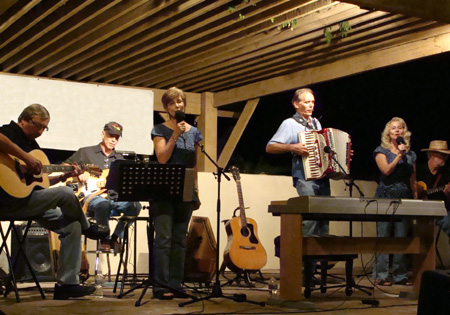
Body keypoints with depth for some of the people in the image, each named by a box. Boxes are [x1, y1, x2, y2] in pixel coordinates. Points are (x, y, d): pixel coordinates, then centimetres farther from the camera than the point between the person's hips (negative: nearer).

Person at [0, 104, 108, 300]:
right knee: (65, 194, -22)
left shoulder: (32, 144, 21)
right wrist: (26, 158, -32)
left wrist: (64, 176, 11)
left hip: (30, 201, 10)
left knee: (72, 226, 0)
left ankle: (67, 283, 0)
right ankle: (88, 228, 8)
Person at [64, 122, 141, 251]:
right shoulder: (85, 152, 14)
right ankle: (105, 238, -16)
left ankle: (116, 237, -9)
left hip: (114, 197, 4)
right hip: (91, 195, -4)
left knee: (135, 205, -28)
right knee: (103, 204, -40)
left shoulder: (120, 159, 24)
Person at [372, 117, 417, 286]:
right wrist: (399, 155, -13)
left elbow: (412, 180, 16)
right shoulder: (382, 151, 5)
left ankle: (400, 275, 9)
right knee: (383, 237, -4)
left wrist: (415, 198, 10)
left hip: (404, 198, 3)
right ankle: (381, 275, -1)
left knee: (402, 238, 3)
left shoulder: (410, 154, 15)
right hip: (386, 196, -3)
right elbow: (387, 170, -10)